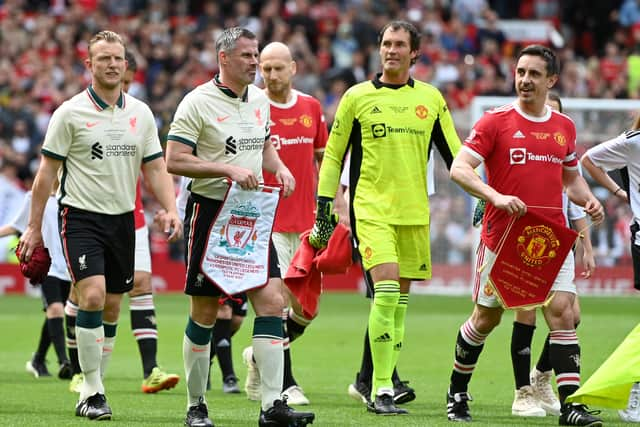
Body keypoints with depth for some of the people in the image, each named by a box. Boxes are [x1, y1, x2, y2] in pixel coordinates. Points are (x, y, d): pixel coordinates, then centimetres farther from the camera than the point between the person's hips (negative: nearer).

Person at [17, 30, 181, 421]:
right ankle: (93, 391, -12)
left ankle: (91, 388, 18)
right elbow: (47, 172, -1)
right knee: (92, 297, -19)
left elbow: (155, 169, 10)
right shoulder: (70, 113, -5)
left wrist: (171, 210, -6)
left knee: (111, 308, 6)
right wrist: (34, 227, -2)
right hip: (80, 216, -5)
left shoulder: (141, 113, 7)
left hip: (122, 218, 5)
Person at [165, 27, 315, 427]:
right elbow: (174, 160, -14)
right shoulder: (198, 102, -10)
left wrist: (280, 168, 5)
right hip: (209, 211, -6)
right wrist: (228, 169, -20)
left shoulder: (259, 99, 11)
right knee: (205, 313, 1)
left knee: (272, 302, -7)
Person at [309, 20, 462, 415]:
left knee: (400, 300, 5)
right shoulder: (358, 97, 3)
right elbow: (333, 155, 8)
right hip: (371, 209, -3)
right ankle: (381, 392, -16)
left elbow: (454, 153, 16)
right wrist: (324, 208, 4)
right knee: (387, 291, -18)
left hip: (415, 213, 4)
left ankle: (384, 385, 13)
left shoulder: (431, 98, 9)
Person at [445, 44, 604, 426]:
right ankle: (457, 392, 29)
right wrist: (496, 197, -27)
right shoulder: (496, 121, -5)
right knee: (487, 318, 9)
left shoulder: (564, 127, 9)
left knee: (563, 313, -12)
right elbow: (459, 168, -12)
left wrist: (588, 200, 1)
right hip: (502, 236, -3)